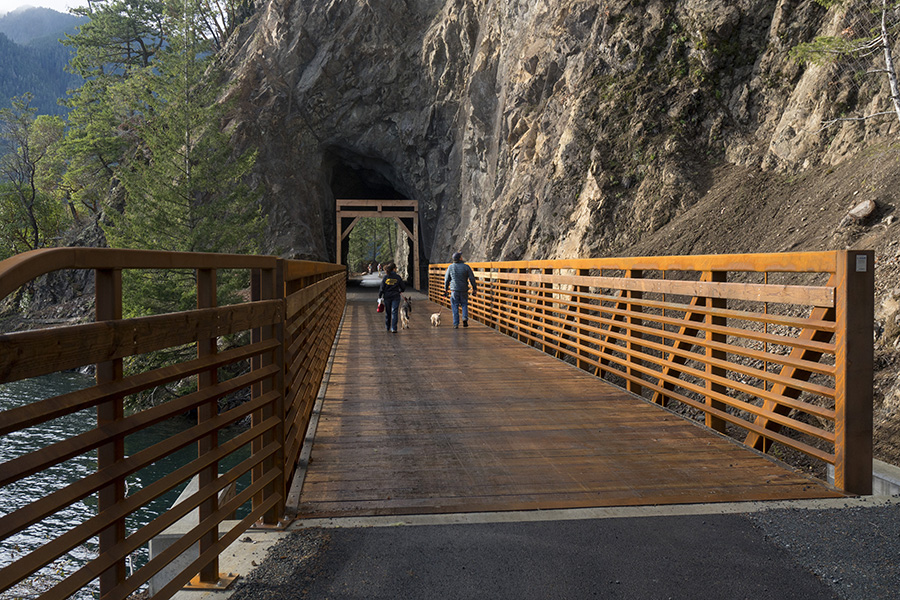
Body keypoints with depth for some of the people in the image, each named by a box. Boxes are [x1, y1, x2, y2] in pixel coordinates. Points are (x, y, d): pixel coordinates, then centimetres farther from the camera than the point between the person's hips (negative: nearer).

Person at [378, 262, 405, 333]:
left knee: (387, 312, 15)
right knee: (394, 312, -3)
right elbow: (403, 288, 1)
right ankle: (393, 329, -11)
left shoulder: (385, 277, -4)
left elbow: (382, 288, -5)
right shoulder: (397, 277, -6)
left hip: (387, 297, 2)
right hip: (395, 297, -2)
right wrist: (400, 291, 23)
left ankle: (387, 327, 28)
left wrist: (379, 297, 3)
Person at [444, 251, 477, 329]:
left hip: (454, 290, 0)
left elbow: (446, 279, 7)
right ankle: (465, 318, -5)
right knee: (464, 305, 17)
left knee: (455, 307, 6)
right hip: (464, 290, 0)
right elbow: (472, 278, -5)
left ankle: (456, 324, 3)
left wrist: (446, 288, 21)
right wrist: (474, 289, 4)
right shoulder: (466, 267, -6)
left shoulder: (450, 267, -2)